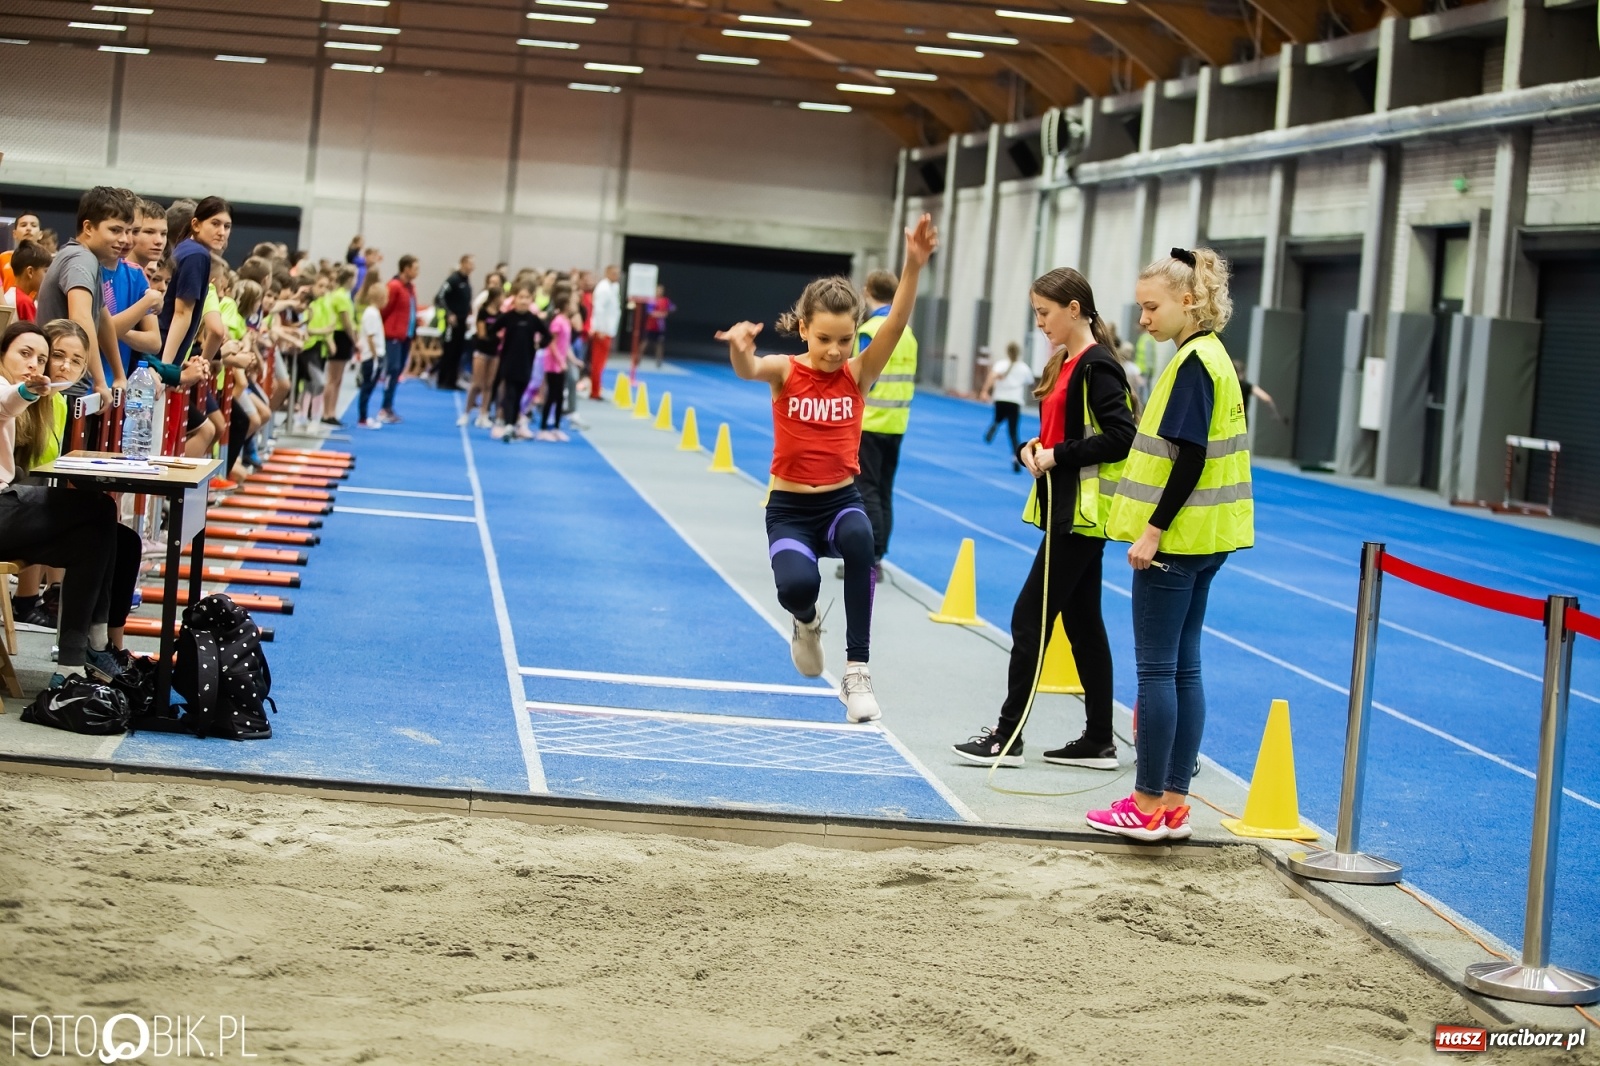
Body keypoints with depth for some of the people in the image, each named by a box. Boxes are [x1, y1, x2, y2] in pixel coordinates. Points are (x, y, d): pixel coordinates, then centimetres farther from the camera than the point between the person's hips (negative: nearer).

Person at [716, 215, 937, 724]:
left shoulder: (858, 374, -3)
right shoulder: (786, 372, -6)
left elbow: (896, 325, -19)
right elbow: (749, 369, -30)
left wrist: (913, 267, -35)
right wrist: (739, 349, -55)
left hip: (842, 501, 1)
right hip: (789, 508, -1)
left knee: (858, 539, -36)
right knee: (796, 584, -31)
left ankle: (857, 671, -27)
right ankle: (808, 623, 13)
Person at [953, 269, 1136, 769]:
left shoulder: (1097, 367, -15)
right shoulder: (1064, 365, 14)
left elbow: (1121, 437, -22)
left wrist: (1058, 457, -18)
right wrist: (1031, 449, 0)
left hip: (1082, 514, -10)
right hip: (1067, 510, 10)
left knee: (1030, 617, -7)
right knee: (1082, 623, 12)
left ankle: (1008, 737, -1)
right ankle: (1099, 741, 17)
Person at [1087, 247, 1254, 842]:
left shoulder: (1194, 362, -15)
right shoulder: (1212, 358, 14)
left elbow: (1190, 458, -21)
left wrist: (1153, 530, -19)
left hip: (1175, 539, -10)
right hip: (1202, 537, 10)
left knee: (1157, 670, -4)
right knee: (1183, 668, 11)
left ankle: (1149, 806, 1)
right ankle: (1174, 803, 14)